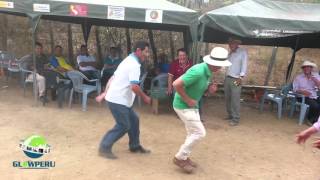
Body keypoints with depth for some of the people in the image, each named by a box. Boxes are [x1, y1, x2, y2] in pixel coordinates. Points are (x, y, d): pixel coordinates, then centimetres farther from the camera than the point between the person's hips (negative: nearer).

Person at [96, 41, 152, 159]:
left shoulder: (129, 61, 16)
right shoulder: (134, 64, -17)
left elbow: (112, 78, 18)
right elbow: (134, 86, -27)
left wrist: (105, 93, 17)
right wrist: (145, 97, -12)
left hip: (119, 98, 10)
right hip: (117, 100, -10)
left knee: (134, 120, 15)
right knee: (124, 125, -3)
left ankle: (135, 146, 27)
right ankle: (105, 147, 7)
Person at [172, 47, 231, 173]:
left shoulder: (208, 72, 2)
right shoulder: (198, 71, -29)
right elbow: (176, 84, -32)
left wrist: (210, 90, -7)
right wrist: (187, 100, -23)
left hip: (192, 106, 9)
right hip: (183, 106, -9)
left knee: (193, 133, 17)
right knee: (199, 132, -5)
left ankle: (184, 157, 33)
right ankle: (180, 158, 8)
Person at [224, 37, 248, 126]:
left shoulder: (243, 52, -3)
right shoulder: (230, 53, 17)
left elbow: (244, 65, -10)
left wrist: (241, 77, -16)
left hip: (235, 79, -7)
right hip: (227, 78, 7)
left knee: (235, 100, -8)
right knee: (227, 98, 11)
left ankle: (236, 119, -3)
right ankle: (230, 115, 25)